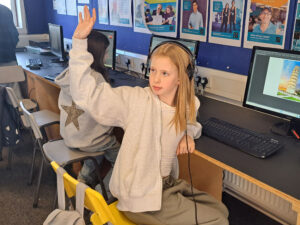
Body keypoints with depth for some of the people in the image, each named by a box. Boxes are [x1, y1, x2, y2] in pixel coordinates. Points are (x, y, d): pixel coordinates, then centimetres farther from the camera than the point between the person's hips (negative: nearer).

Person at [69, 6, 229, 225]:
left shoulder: (187, 107, -4)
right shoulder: (135, 100, -21)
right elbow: (85, 93, -27)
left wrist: (188, 135, -4)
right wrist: (80, 41, -34)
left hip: (169, 185, 6)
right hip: (141, 199, -6)